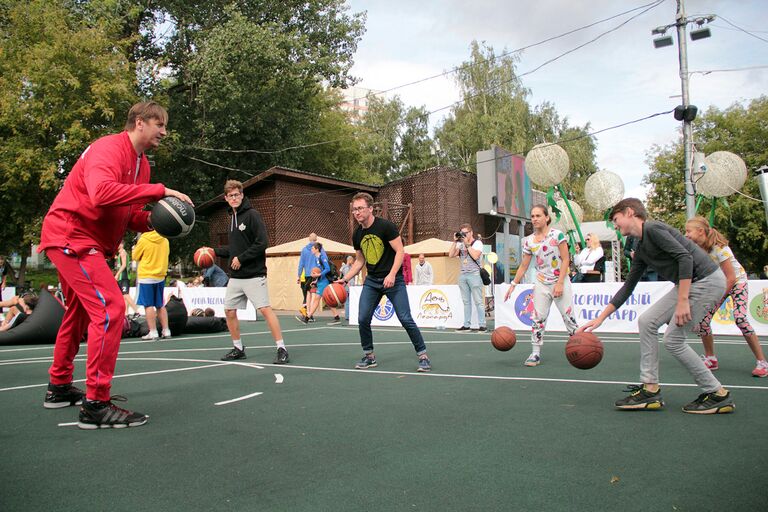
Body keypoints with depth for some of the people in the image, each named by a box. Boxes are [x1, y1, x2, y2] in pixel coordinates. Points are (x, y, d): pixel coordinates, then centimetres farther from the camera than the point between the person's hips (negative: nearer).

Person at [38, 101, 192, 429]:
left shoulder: (141, 163, 13)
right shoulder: (109, 148, -16)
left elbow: (127, 213, 15)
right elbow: (101, 193, -35)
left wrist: (150, 220, -6)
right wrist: (159, 190, -32)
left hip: (81, 241, 11)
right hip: (70, 236, -11)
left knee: (80, 313, 21)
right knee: (110, 309, -18)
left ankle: (59, 388, 37)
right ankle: (96, 405, -13)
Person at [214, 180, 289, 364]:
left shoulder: (252, 215, -9)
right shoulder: (232, 218, 14)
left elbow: (262, 243, -18)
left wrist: (241, 259, -16)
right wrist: (215, 251, 12)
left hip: (254, 275, -8)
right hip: (235, 276, 8)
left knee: (265, 309, -12)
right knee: (229, 311, 10)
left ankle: (282, 349, -7)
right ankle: (238, 348, 25)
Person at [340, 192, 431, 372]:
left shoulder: (385, 226, -12)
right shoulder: (357, 235, 6)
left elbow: (400, 251, -13)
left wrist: (392, 275, -23)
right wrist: (344, 279, 8)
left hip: (393, 280, -5)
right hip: (371, 281, 5)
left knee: (405, 319, -9)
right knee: (363, 319, -3)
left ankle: (423, 356, 5)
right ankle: (369, 356, 15)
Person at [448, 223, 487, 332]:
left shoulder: (477, 243, 0)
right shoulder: (460, 244, 13)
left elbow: (475, 256, -16)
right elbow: (451, 255, 4)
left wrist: (467, 244, -11)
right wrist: (455, 241, 0)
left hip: (474, 275, -5)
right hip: (462, 275, 5)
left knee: (478, 301, -5)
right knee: (466, 301, 7)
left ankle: (482, 325, -4)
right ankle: (466, 325, 10)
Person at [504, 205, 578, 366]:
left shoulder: (557, 235, -8)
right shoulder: (528, 241, 3)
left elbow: (565, 259, -8)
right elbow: (524, 265, 9)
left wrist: (560, 283, -14)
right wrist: (513, 284, 4)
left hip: (560, 282, -3)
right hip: (541, 284, 3)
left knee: (569, 317, -2)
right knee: (537, 318, -1)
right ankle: (536, 354, 5)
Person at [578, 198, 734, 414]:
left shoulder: (653, 228, -12)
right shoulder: (640, 249, 16)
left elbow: (685, 257, -22)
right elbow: (628, 287, 19)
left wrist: (682, 301, -25)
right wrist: (600, 318, 16)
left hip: (706, 280, -9)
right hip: (688, 283, 9)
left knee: (672, 339, -9)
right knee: (647, 321, 4)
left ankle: (718, 395, 5)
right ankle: (650, 390, 6)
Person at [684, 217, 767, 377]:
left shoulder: (719, 248, -28)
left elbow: (731, 278, -26)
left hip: (737, 282, -6)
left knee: (740, 318, -24)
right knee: (702, 318, -9)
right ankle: (710, 358, 8)